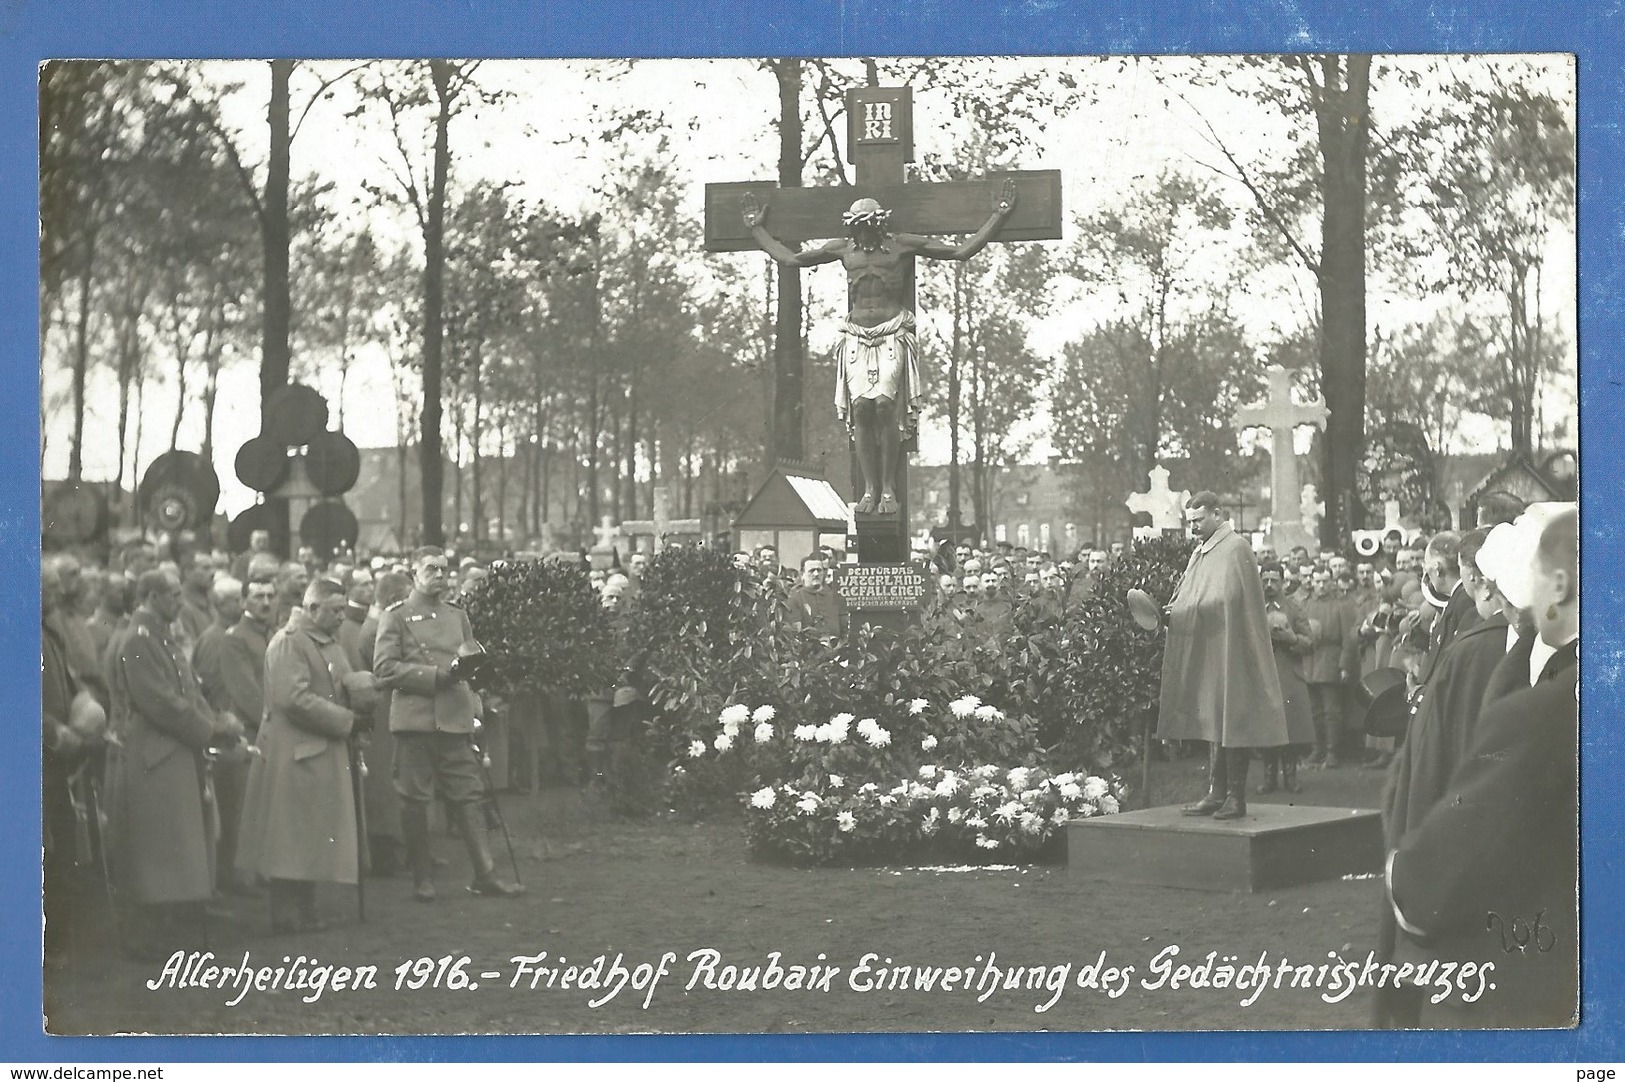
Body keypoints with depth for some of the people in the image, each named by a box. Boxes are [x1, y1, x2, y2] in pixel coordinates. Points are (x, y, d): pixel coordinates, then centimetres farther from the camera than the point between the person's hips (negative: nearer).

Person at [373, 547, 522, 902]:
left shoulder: (458, 615, 17)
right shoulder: (396, 616, 2)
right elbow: (385, 669, -7)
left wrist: (474, 713, 9)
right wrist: (436, 676, -14)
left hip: (455, 720, 4)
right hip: (414, 719, -4)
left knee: (465, 797, 2)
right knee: (414, 800, 1)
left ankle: (485, 875, 4)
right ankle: (422, 878, 11)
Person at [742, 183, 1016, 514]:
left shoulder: (902, 245, 3)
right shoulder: (843, 249, 13)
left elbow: (963, 251, 4)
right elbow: (789, 258, 22)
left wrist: (997, 215, 0)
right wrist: (757, 228, 24)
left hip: (893, 335, -3)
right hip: (857, 337, 3)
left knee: (885, 403, -20)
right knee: (860, 406, -13)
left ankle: (889, 489, -12)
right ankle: (870, 490, -6)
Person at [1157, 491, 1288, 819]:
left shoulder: (1235, 548, -11)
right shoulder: (1202, 551, 16)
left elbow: (1224, 599, -20)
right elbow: (1190, 600, 18)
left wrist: (1178, 613, -18)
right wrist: (1172, 613, -2)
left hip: (1228, 653, -8)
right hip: (1204, 654, 9)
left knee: (1229, 723, -7)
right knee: (1214, 723, 9)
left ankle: (1236, 797, -4)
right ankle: (1217, 793, 12)